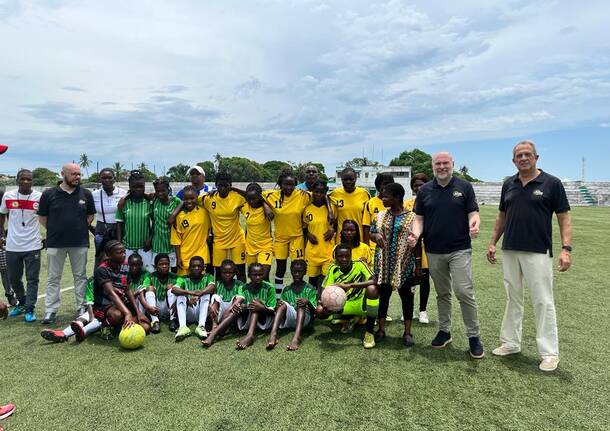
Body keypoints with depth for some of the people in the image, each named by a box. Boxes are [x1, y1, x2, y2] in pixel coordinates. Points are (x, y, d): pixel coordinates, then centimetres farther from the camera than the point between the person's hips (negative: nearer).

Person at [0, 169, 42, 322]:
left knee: (32, 279, 0)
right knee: (13, 279, 15)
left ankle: (29, 309, 10)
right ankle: (22, 302, 36)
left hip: (33, 246, -3)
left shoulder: (40, 197, -6)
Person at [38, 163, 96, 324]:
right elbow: (42, 218, 6)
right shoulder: (49, 194, -1)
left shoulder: (86, 194, 2)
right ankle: (51, 310, 15)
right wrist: (55, 231, 3)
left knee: (80, 276, 9)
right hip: (55, 243, -1)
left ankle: (81, 308, 19)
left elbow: (90, 215, 13)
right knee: (53, 278, 7)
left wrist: (80, 230, 6)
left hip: (80, 243, 1)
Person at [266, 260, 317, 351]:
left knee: (301, 305, -31)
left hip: (304, 319, -2)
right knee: (283, 304, -24)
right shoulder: (286, 290, 14)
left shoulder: (310, 289, 6)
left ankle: (296, 337, -54)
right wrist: (278, 305, -13)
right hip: (289, 318, 2)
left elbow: (314, 310, -2)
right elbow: (283, 307, 11)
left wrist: (307, 302, -24)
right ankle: (273, 335, -45)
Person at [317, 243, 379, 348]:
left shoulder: (359, 265, -17)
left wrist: (349, 285, -38)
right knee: (320, 311, -18)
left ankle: (369, 332, -16)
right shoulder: (333, 269, -8)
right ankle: (352, 318, 12)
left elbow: (374, 281, -32)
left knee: (372, 289, -36)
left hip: (361, 303, -4)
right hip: (344, 305, 4)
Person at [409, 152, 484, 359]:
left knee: (464, 291, -9)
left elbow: (473, 213, 0)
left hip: (459, 250, -3)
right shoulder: (425, 190, 7)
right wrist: (416, 234, -12)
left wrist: (474, 224, -23)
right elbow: (419, 218, 7)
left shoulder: (464, 187, 1)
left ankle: (474, 336, 6)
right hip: (434, 252, 3)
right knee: (442, 293, 14)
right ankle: (444, 331, 28)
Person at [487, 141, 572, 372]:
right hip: (509, 251, 5)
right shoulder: (508, 184, 8)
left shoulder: (552, 183, -4)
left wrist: (566, 248, -15)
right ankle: (510, 342, 26)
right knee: (512, 299, 13)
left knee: (543, 301, 1)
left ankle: (549, 353, 11)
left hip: (538, 252, -4)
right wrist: (492, 242, 10)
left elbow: (564, 218, -5)